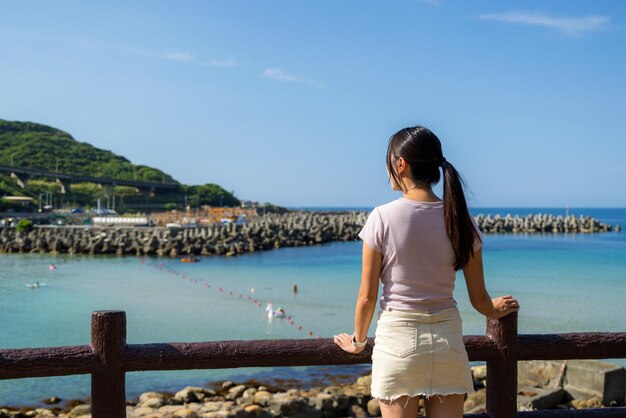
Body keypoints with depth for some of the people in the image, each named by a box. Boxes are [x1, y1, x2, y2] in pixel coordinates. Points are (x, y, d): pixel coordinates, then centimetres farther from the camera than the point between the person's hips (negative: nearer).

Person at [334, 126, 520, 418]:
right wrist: (495, 311, 28)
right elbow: (479, 299, 4)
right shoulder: (461, 219, -1)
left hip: (398, 339, -3)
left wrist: (358, 341, 12)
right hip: (447, 339, 3)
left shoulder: (383, 218, -10)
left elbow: (367, 296, -5)